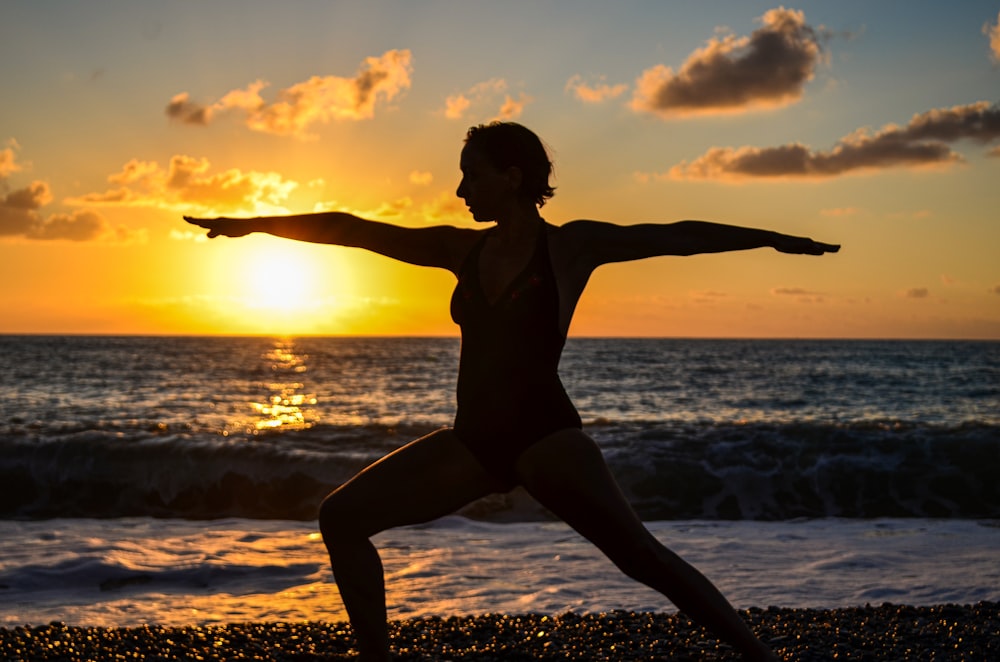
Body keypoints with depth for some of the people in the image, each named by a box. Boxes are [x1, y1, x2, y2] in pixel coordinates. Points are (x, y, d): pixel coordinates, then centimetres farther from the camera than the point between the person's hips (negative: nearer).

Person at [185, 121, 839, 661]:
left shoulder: (572, 245, -2)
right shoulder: (462, 249, 9)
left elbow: (676, 237, -3)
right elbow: (354, 230, 12)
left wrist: (774, 239, -6)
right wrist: (256, 225, 14)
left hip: (545, 435, -5)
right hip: (474, 441, 5)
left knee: (638, 552, -20)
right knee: (342, 516, -2)